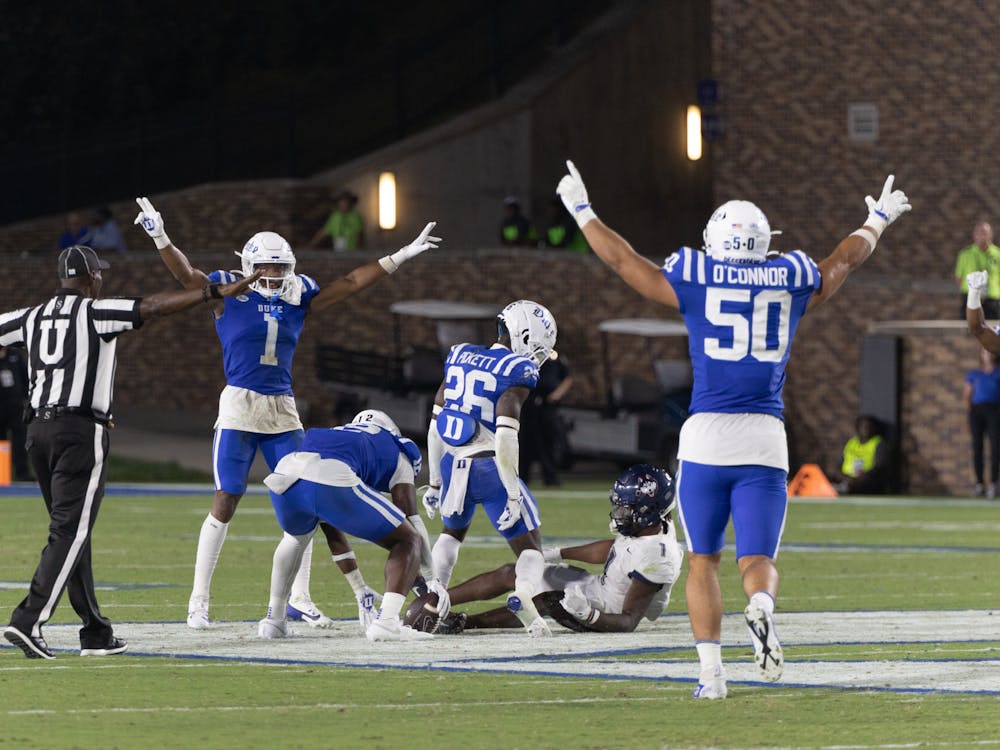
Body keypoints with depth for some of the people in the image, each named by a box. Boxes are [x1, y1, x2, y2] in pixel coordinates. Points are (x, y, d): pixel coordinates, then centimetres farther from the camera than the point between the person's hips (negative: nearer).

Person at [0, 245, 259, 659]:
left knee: (72, 533, 13)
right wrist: (217, 292, -16)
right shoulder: (96, 313, -5)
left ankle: (95, 630, 17)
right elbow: (153, 306, -14)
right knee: (68, 533, -8)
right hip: (80, 431, -7)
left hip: (39, 430, 7)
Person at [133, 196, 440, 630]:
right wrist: (161, 239, -33)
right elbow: (186, 275, -16)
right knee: (225, 505, -5)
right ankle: (198, 602, 2)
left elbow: (350, 284, 10)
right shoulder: (230, 294, -4)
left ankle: (299, 600, 11)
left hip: (283, 412, 5)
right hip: (239, 406, -5)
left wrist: (399, 258, 7)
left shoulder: (298, 297, 8)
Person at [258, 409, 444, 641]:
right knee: (408, 541, 13)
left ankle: (273, 619, 38)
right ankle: (385, 621, -6)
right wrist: (431, 580, 38)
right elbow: (411, 520, 27)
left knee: (297, 535, 42)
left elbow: (331, 528, 50)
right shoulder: (396, 451, 31)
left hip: (284, 476, 6)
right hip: (333, 480, -6)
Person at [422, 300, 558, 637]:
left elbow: (436, 426, 12)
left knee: (452, 533, 33)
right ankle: (523, 594, -25)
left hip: (452, 466, 6)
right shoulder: (517, 372, -9)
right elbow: (505, 435, -19)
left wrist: (434, 482, 20)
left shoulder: (460, 357, 10)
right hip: (489, 468, -6)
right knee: (530, 547, 5)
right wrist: (512, 494, -16)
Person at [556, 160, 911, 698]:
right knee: (758, 560, 4)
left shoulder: (694, 280, 2)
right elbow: (845, 258, 27)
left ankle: (711, 671, 1)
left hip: (706, 434, -1)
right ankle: (760, 607, -31)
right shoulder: (792, 282, 7)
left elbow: (621, 259, 14)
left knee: (703, 560, 11)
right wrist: (877, 221, 46)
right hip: (765, 438, 1)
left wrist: (582, 211, 29)